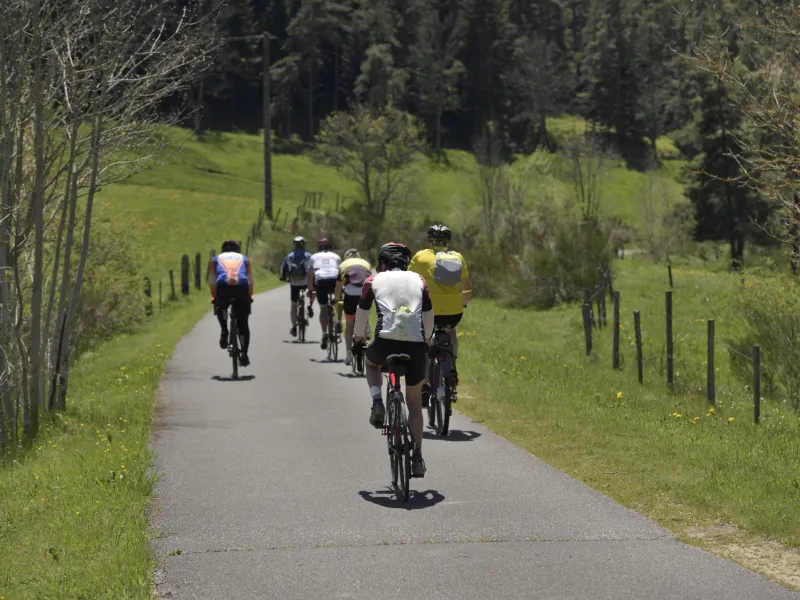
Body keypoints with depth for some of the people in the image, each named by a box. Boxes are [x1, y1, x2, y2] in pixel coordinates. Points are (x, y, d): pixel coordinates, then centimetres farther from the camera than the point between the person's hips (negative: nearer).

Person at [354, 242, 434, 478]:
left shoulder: (374, 281, 14)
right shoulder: (418, 281, 19)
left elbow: (362, 313, 21)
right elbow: (429, 316, 23)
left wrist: (358, 337, 39)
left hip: (386, 343, -2)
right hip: (416, 346, 2)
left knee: (370, 360, 36)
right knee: (414, 403, 19)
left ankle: (377, 404, 12)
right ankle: (417, 458, 13)